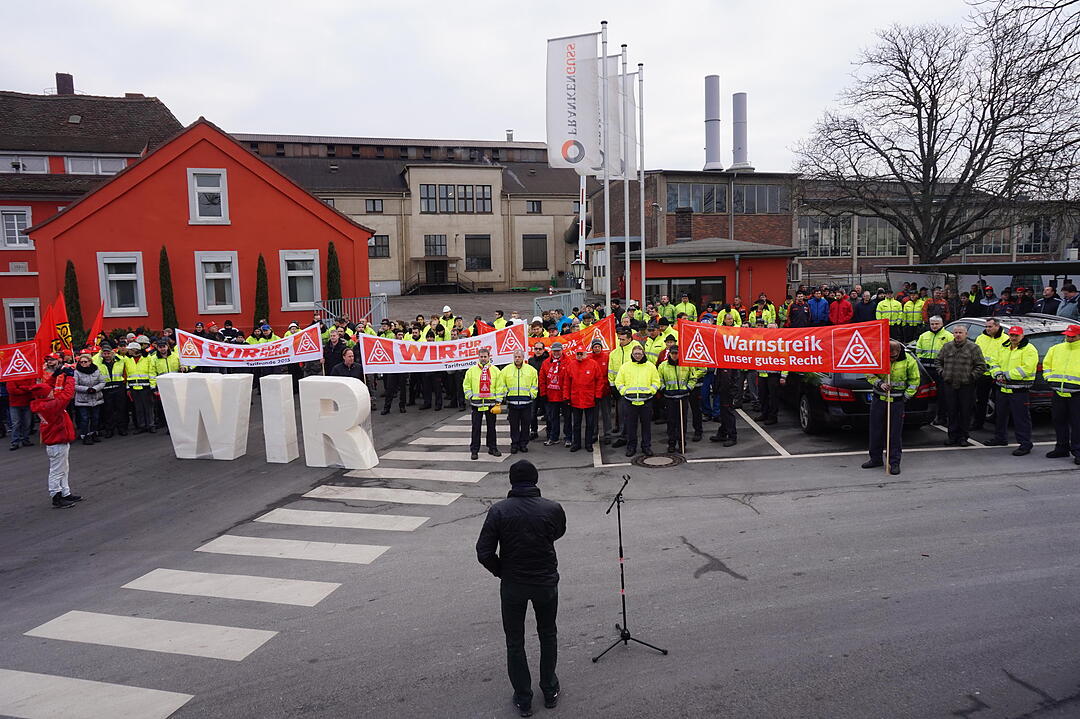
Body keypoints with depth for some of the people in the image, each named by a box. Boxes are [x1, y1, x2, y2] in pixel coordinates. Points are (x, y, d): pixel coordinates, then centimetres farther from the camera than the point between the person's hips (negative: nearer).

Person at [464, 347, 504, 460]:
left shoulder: (495, 370, 4)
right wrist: (469, 397, -2)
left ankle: (493, 448, 20)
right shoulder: (472, 370, 4)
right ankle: (474, 450, 7)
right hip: (476, 403, 0)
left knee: (491, 427, 9)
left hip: (491, 403, 1)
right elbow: (466, 385, 9)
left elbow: (499, 386, 4)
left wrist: (498, 400, -2)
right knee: (476, 428, 2)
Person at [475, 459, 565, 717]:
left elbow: (484, 553, -14)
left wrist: (501, 571, 2)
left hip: (512, 585, -1)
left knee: (515, 642, 16)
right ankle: (550, 692, 35)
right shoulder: (553, 509, -13)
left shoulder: (499, 510, -16)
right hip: (546, 582, 1)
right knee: (548, 636, 22)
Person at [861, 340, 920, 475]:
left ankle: (894, 462, 8)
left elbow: (914, 380, 4)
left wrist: (906, 396, -2)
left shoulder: (908, 361, -7)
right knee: (875, 430, 9)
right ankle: (876, 459, 22)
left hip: (897, 402, -2)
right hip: (878, 399, 2)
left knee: (895, 433, 0)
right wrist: (879, 383, -13)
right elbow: (869, 374, 5)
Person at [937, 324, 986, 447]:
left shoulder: (973, 348, -1)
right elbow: (939, 361, 23)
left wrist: (971, 376, -8)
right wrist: (941, 373, 9)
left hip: (966, 386, -3)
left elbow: (981, 366, -1)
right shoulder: (947, 346, 11)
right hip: (949, 385, 3)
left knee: (965, 412, 2)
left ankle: (963, 437, 12)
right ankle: (952, 436, 15)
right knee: (951, 412, 7)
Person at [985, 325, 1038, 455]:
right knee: (1000, 414, 19)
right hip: (1003, 388, 8)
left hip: (1020, 390, -8)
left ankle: (1025, 444, 0)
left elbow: (1026, 369, -20)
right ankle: (1000, 438, 35)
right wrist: (998, 374, -5)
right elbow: (994, 363, 15)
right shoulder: (1003, 348, 14)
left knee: (1021, 418, -6)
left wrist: (1006, 375, -19)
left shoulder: (1029, 350, -9)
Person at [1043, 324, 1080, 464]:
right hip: (1058, 393, 5)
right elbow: (1046, 364, 21)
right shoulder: (1056, 349, 12)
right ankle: (1062, 448, 23)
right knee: (1059, 421, 12)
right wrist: (1049, 378, 8)